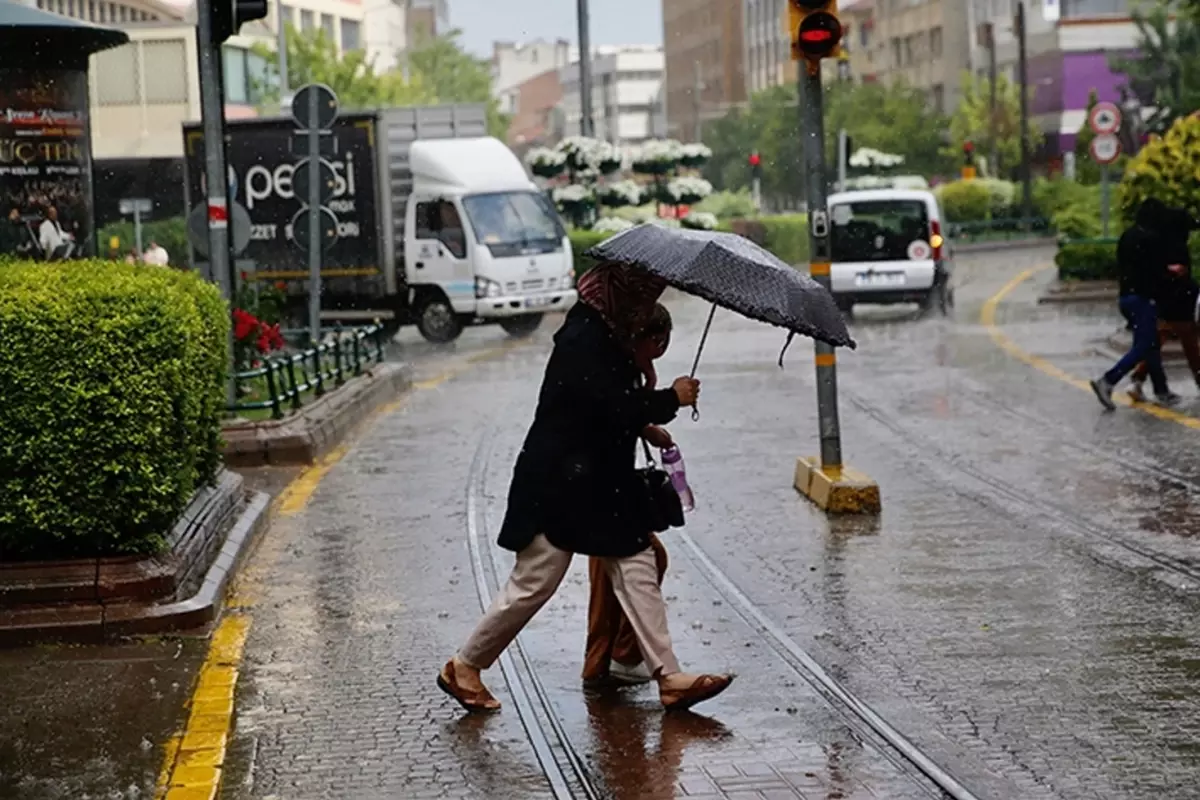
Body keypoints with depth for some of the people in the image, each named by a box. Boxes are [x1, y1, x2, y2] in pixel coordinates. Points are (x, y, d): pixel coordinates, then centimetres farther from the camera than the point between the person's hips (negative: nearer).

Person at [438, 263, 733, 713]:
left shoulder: (607, 334, 10)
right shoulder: (583, 339, -21)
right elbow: (613, 407, -26)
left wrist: (647, 425, 10)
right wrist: (671, 399, -13)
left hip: (602, 481, 10)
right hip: (559, 482, -10)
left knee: (636, 567, 4)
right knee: (535, 582, -2)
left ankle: (669, 677, 4)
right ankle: (465, 667, 13)